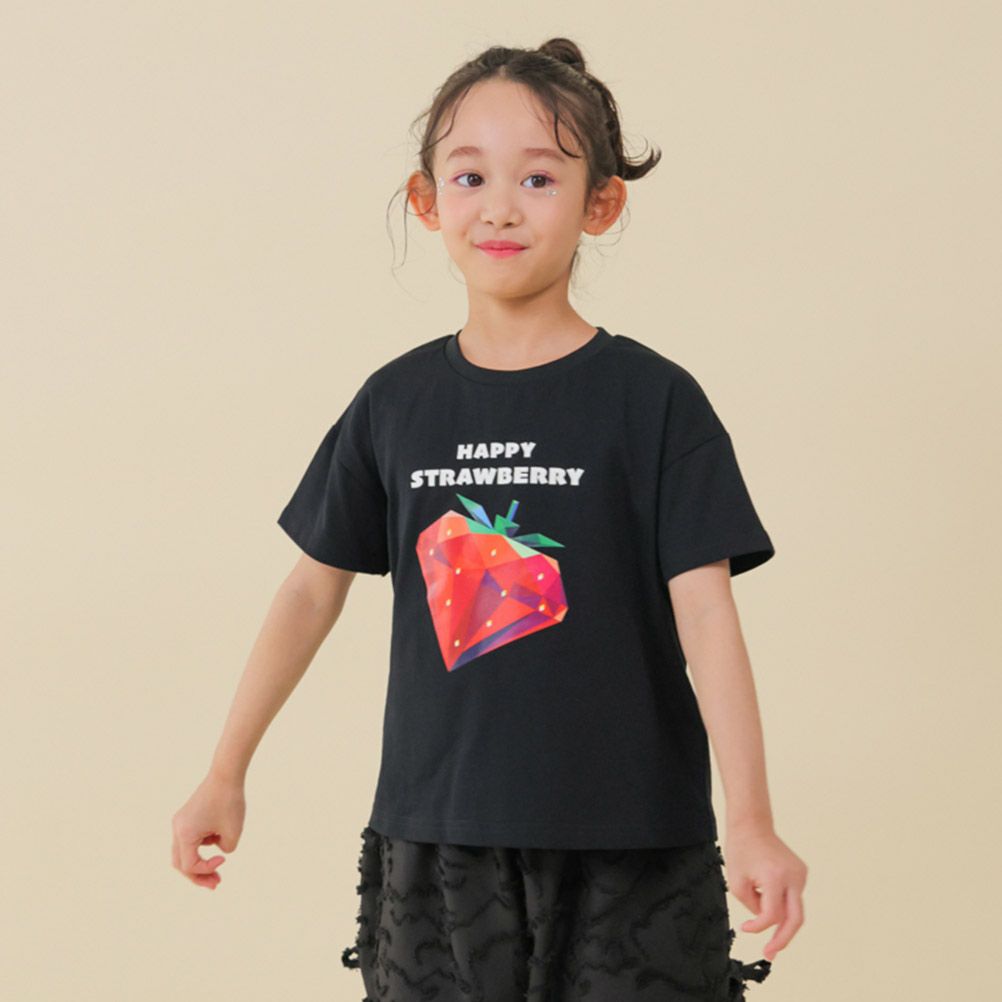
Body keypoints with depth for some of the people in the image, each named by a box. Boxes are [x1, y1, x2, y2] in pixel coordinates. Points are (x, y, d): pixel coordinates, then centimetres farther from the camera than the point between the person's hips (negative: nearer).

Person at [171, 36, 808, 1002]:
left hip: (630, 848, -3)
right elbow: (315, 587, 13)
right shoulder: (397, 402, 5)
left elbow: (704, 611, -10)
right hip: (434, 839, 3)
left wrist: (751, 822, -19)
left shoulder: (654, 400, -5)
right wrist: (226, 773, 14)